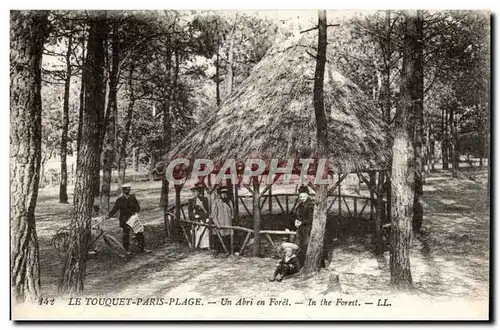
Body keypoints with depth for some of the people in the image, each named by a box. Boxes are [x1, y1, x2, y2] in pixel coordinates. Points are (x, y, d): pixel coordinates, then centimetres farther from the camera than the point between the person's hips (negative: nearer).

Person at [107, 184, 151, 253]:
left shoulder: (132, 197, 4)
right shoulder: (120, 200, -1)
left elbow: (138, 207, 6)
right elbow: (115, 208, -3)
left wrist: (135, 212, -12)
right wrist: (109, 215, -16)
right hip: (124, 220, -2)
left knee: (139, 233, 2)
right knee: (126, 234, 1)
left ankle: (142, 248, 11)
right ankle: (126, 250, 14)